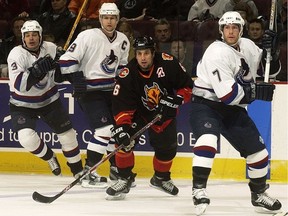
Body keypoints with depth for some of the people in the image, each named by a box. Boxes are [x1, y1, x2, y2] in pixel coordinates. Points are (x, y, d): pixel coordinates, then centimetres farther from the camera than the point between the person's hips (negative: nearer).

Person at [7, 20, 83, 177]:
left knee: (67, 134, 6)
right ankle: (49, 157, 8)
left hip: (49, 99, 4)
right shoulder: (17, 55, -23)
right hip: (23, 104, -4)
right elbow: (19, 84, -35)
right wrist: (36, 71, -46)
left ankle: (78, 171, 25)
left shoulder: (51, 49, -10)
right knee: (27, 138, -23)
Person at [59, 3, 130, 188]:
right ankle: (88, 172, -14)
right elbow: (67, 60, -14)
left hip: (110, 91, 7)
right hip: (89, 91, -7)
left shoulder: (123, 41, 5)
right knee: (105, 129, -18)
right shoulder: (88, 36, -15)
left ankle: (116, 168, 28)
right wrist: (76, 78, -21)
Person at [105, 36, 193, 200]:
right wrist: (121, 126, -39)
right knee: (123, 138, -22)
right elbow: (121, 105, -27)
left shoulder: (168, 64, -23)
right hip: (138, 112, -1)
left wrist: (176, 99, -26)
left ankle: (161, 178, 32)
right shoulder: (128, 74, -25)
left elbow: (187, 86, -11)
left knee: (168, 147, 2)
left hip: (165, 112, 1)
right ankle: (124, 179, -6)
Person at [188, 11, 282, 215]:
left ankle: (259, 194, 28)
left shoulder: (248, 46, 3)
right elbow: (227, 93, -27)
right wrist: (257, 91, -19)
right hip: (206, 105, -7)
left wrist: (269, 49, -2)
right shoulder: (217, 53, -21)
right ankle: (199, 189, -31)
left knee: (257, 150, 9)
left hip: (233, 109, 7)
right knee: (208, 139, -34)